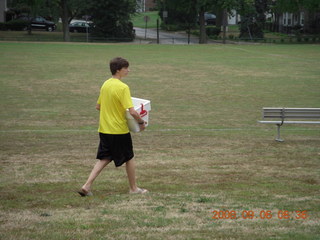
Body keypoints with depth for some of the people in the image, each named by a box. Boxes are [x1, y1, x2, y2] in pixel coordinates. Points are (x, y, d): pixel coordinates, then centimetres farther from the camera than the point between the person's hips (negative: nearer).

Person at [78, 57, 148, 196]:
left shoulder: (105, 85, 5)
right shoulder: (123, 87, -18)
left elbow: (98, 106, 15)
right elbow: (132, 112, -23)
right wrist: (141, 122, -8)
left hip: (104, 130, 7)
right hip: (119, 130, -7)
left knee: (104, 159, 11)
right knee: (129, 158, 12)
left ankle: (87, 186, -1)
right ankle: (133, 188, 23)